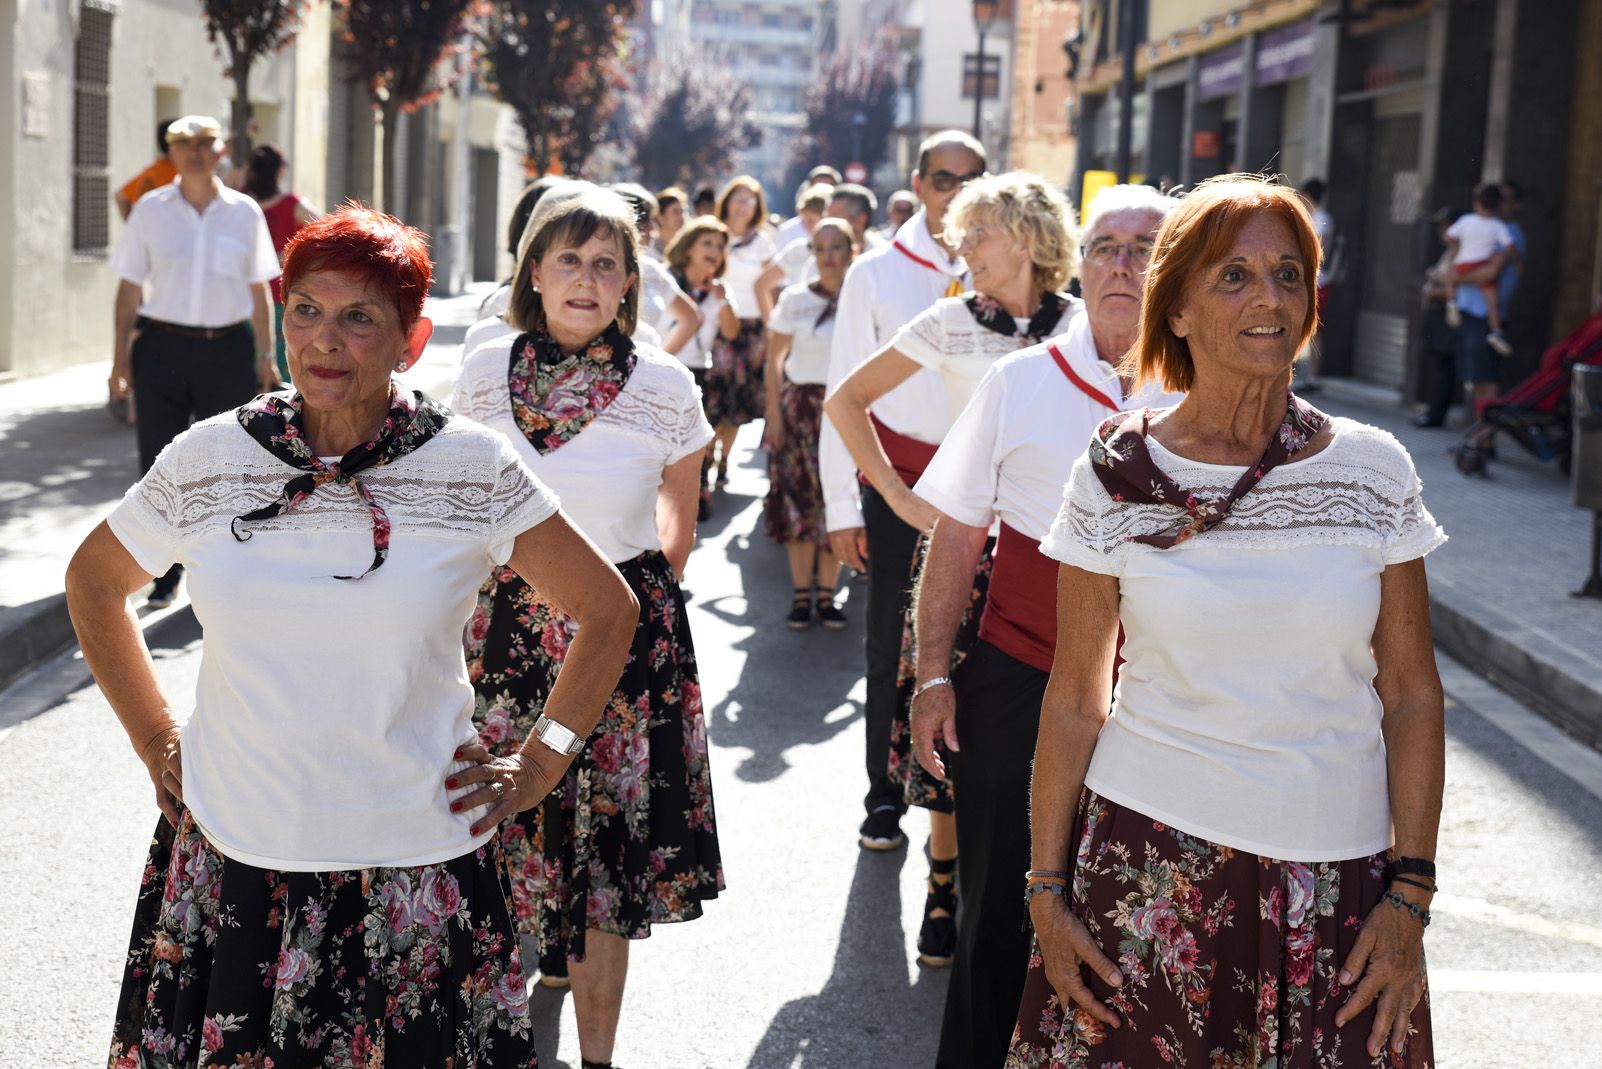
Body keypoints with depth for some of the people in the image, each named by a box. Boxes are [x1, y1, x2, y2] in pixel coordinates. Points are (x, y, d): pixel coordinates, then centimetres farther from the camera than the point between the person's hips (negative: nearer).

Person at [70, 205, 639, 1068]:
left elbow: (607, 610, 4)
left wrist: (537, 766, 1)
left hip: (414, 866, -1)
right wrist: (155, 739, 10)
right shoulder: (205, 460, -2)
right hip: (230, 858, 2)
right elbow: (93, 582, 16)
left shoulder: (474, 468, -6)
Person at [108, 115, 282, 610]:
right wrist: (122, 354, 1)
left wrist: (265, 355, 7)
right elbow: (130, 286, 5)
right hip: (162, 348, 0)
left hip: (228, 350, 0)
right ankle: (164, 574, 13)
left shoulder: (244, 213, 4)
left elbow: (258, 289, 9)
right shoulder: (151, 210, 3)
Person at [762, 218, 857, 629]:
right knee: (799, 500, 1)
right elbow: (774, 360, 4)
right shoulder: (794, 299, 0)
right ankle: (801, 594, 8)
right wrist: (774, 413, -1)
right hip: (800, 406, 0)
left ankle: (827, 595, 10)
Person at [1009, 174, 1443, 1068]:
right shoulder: (1115, 479, -3)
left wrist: (1410, 897, -2)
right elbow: (1074, 700, 1)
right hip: (1148, 854, -1)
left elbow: (1411, 692, 2)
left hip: (1334, 878, 1)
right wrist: (1046, 889, -1)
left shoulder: (1374, 470, -1)